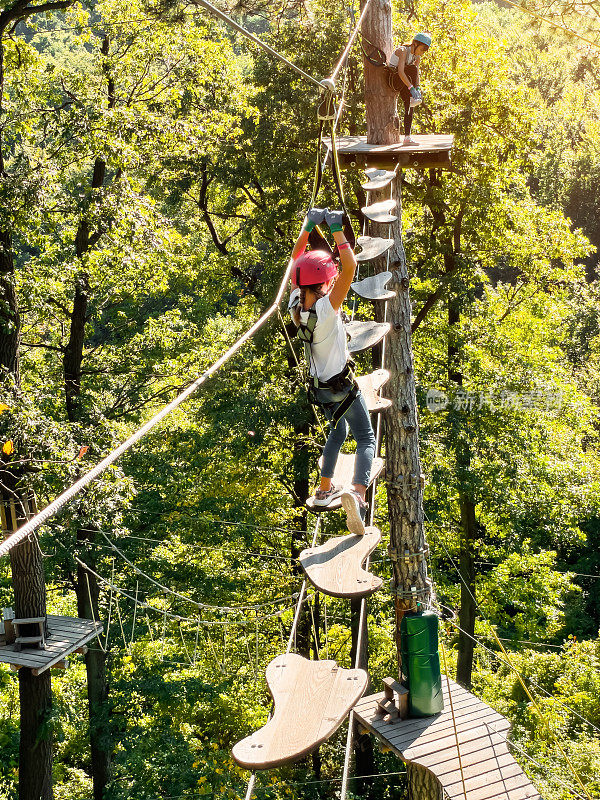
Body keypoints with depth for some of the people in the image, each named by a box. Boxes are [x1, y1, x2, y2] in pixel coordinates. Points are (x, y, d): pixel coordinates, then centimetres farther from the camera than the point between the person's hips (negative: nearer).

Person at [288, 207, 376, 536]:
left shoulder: (296, 304, -10)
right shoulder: (326, 308, -28)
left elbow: (296, 258, 2)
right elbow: (350, 266, -35)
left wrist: (309, 225, -1)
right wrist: (337, 231, -29)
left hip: (319, 386, 7)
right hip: (342, 387, -7)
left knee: (337, 431, 28)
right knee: (366, 438, 0)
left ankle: (324, 490, 34)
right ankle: (357, 491, -25)